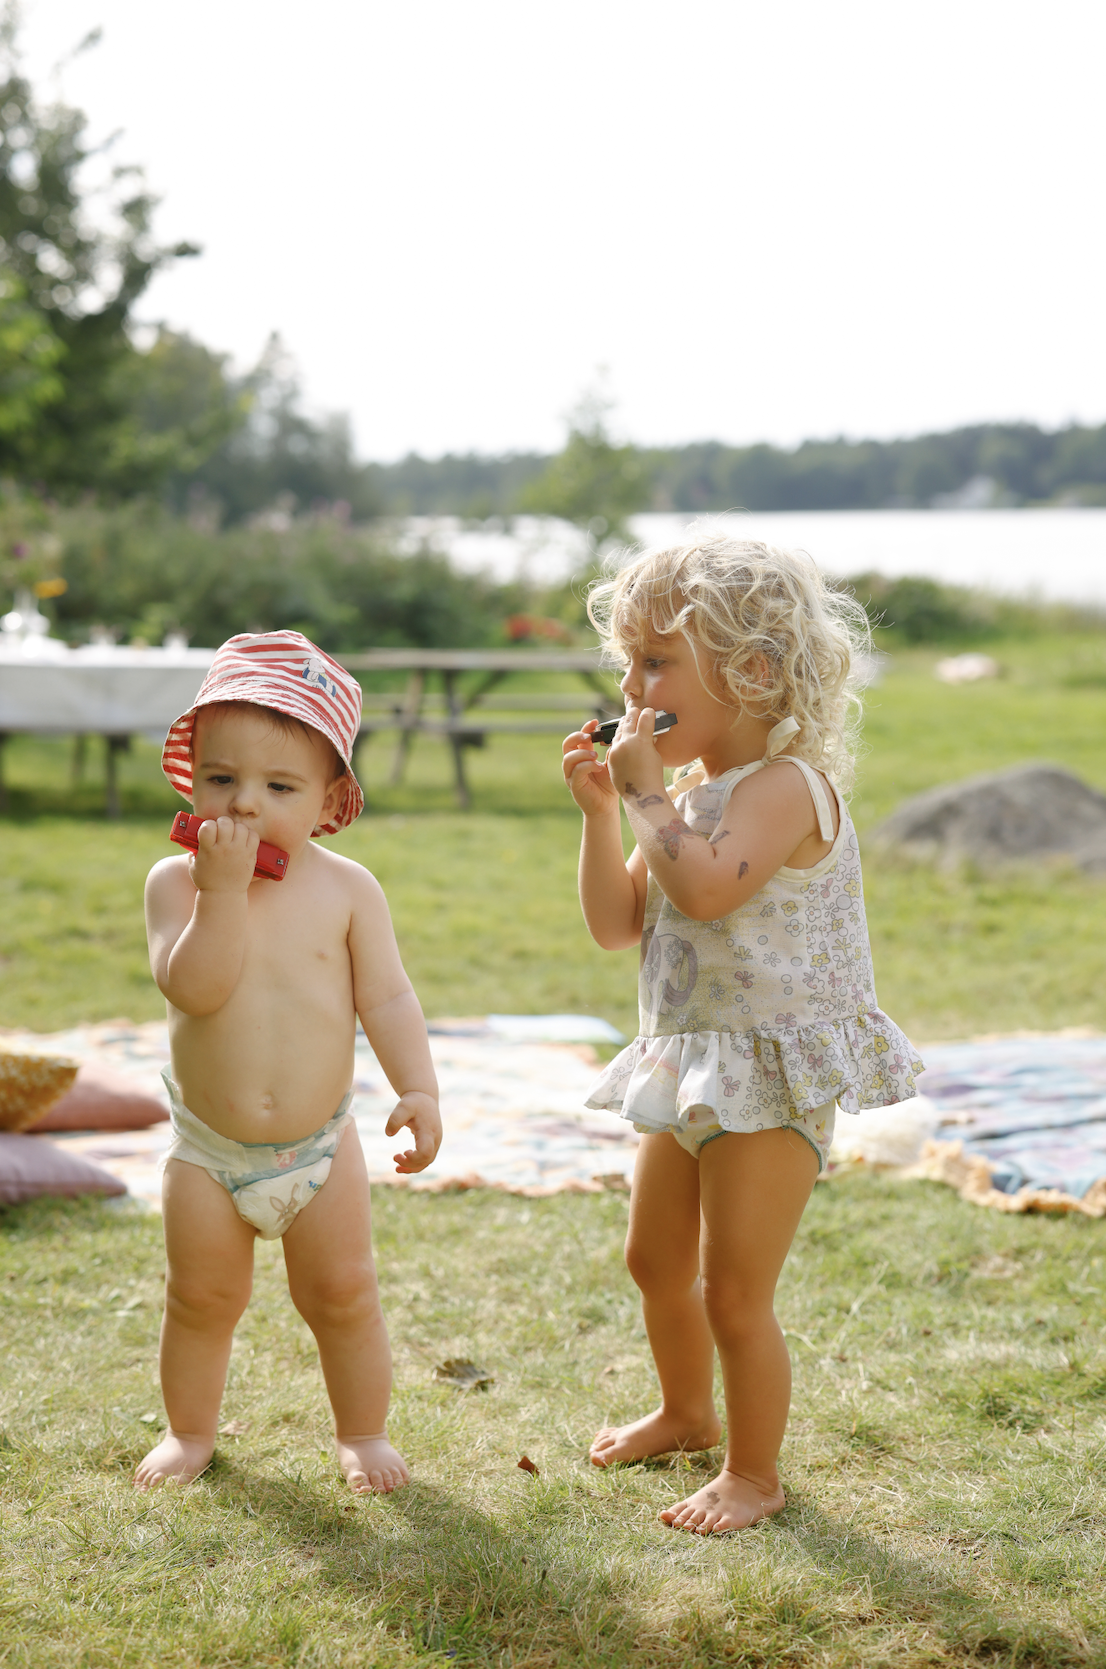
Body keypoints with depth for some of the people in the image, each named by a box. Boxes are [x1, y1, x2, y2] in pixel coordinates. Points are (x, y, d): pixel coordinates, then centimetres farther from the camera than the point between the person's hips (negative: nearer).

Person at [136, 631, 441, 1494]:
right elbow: (195, 986, -25)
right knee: (200, 1298, 14)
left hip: (319, 1143, 0)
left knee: (344, 1296, 10)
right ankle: (190, 1430, 35)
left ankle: (363, 1431, 30)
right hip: (207, 1148, 0)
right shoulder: (177, 880, -10)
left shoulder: (347, 888, -7)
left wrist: (419, 1088, -22)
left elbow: (387, 998, -9)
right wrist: (225, 888, -31)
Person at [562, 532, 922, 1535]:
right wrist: (601, 812, -1)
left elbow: (707, 888, -37)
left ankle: (754, 1472, 15)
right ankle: (687, 1413, 46)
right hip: (691, 1072, 10)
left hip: (772, 1080, -10)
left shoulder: (786, 784, -19)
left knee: (734, 1292, -4)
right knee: (656, 1262, 23)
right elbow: (618, 926, 9)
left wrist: (647, 794, -25)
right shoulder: (689, 795, 9)